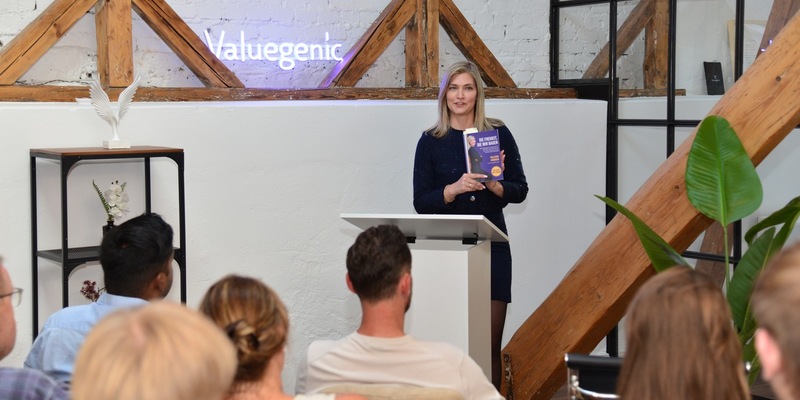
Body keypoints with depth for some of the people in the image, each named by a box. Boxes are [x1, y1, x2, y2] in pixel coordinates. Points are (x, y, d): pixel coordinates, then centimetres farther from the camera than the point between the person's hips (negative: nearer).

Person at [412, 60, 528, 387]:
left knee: (491, 342, -1)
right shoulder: (431, 141, 4)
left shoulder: (498, 134, 6)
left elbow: (520, 190, 6)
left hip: (491, 244, 1)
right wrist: (455, 188, -17)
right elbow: (421, 202, -1)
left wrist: (493, 185, -14)